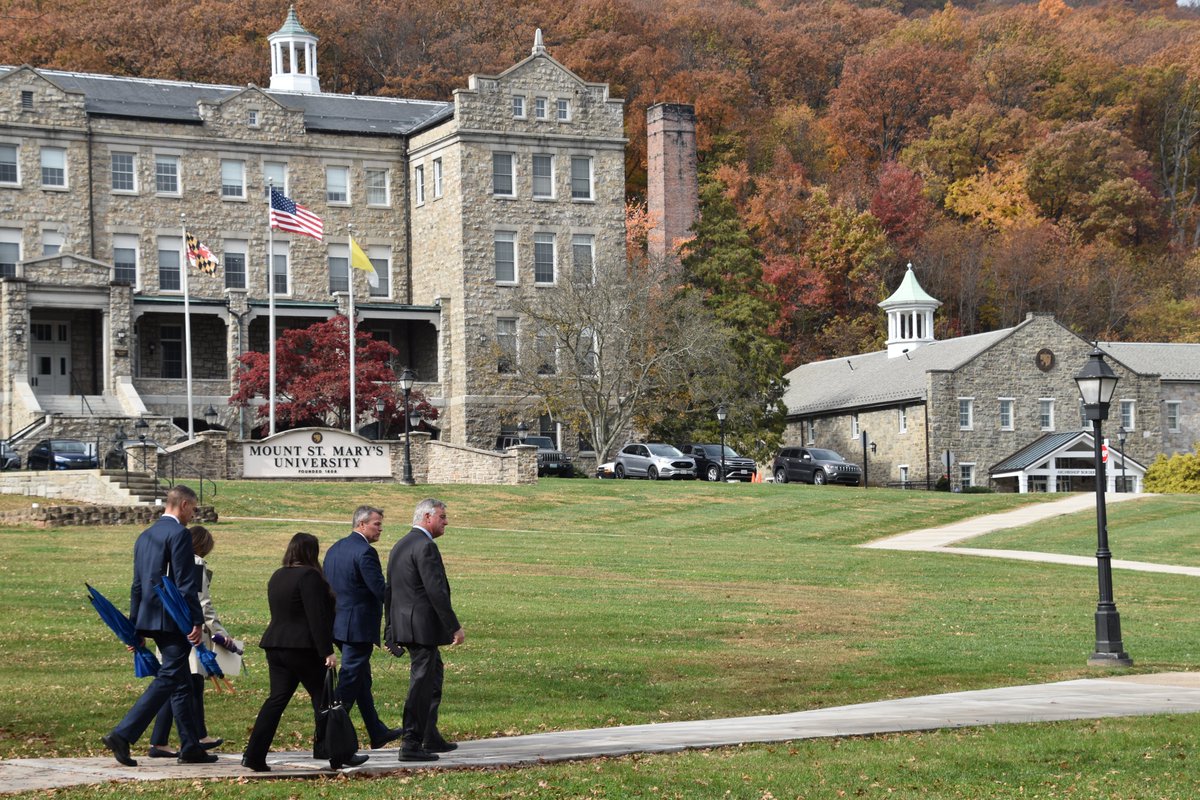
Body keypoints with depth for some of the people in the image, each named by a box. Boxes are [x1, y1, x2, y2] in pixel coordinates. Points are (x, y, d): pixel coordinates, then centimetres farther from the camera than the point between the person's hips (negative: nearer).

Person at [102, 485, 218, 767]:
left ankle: (190, 748, 15)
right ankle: (122, 735, -16)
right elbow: (185, 583, -17)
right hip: (173, 620, -9)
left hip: (151, 618, 9)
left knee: (181, 683, 13)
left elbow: (137, 584, 18)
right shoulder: (179, 534, -11)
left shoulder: (145, 536, 16)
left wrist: (134, 627, 21)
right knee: (167, 680, -8)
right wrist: (196, 621, -17)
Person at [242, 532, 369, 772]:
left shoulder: (277, 577, 14)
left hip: (275, 645, 8)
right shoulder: (309, 576, -13)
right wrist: (327, 652, -18)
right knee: (323, 699, 2)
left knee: (277, 699, 7)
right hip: (303, 647, -8)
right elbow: (317, 617, -18)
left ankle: (254, 756, 0)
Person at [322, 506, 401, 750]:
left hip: (338, 625, 10)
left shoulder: (335, 548, 11)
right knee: (349, 681, -3)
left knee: (362, 679, 17)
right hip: (359, 627, -10)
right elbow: (380, 589, -20)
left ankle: (378, 733, 26)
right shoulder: (365, 552, -17)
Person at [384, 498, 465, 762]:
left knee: (434, 674, 21)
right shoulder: (425, 546, -15)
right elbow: (436, 591, -21)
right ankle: (411, 745, -1)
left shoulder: (399, 546, 16)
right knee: (421, 683, -4)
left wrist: (391, 632, 23)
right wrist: (455, 627, -17)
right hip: (423, 626, -10)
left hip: (404, 624, 10)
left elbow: (389, 590, 19)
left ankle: (431, 737, 27)